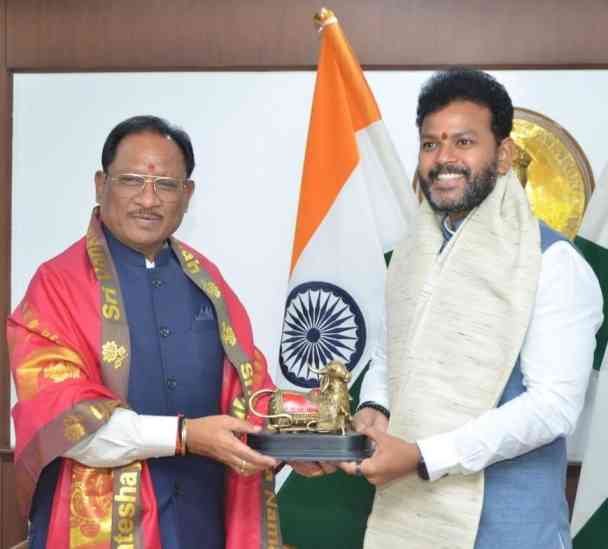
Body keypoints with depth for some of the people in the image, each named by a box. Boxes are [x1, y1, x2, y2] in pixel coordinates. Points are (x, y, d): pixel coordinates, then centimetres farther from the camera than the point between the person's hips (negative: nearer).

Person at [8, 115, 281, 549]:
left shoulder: (206, 278, 8)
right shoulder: (58, 284, -7)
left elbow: (246, 382, 7)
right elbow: (58, 411, -16)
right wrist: (184, 435, -23)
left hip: (202, 513, 5)